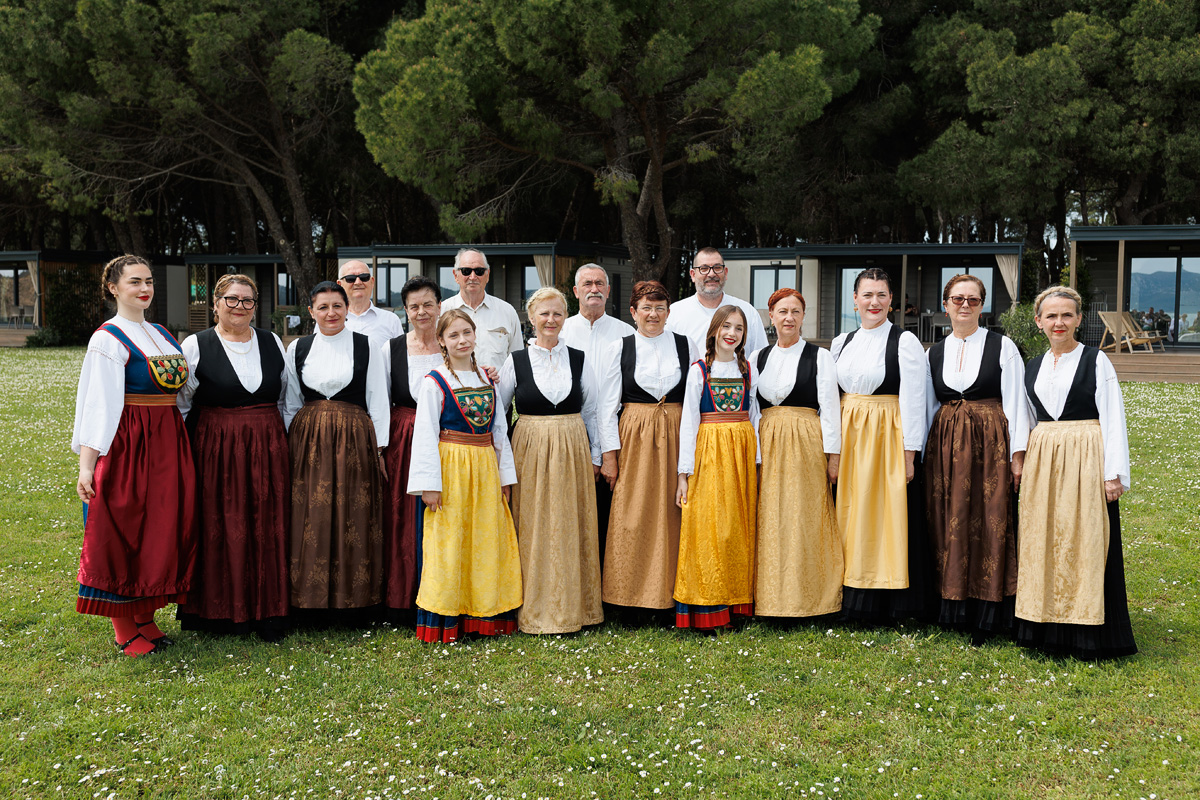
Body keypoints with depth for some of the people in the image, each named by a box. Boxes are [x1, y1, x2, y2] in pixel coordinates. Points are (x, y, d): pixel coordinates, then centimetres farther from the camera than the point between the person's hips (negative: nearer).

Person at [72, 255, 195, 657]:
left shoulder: (162, 334, 14)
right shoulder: (108, 338, -8)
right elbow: (97, 403, -16)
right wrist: (86, 462, -22)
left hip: (168, 443, 7)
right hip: (127, 444, -7)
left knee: (163, 528, 10)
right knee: (122, 531, 1)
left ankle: (145, 617, 22)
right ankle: (123, 628, 12)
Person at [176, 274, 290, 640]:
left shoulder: (273, 343, 9)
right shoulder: (195, 346, 0)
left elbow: (287, 399, 15)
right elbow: (179, 405, 3)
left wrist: (285, 444, 11)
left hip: (268, 449, 3)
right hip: (216, 451, -3)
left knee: (268, 528, 4)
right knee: (220, 529, 1)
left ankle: (268, 612, 14)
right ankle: (221, 611, 15)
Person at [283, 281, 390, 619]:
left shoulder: (366, 346, 1)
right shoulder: (298, 348, 9)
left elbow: (377, 400, 2)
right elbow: (291, 403, 14)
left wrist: (379, 448, -2)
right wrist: (287, 446, 11)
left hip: (354, 442, -2)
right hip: (308, 442, 2)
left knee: (353, 518, 0)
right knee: (312, 520, 2)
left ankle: (353, 598, 11)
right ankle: (314, 600, 12)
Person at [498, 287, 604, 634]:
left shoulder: (579, 360, 5)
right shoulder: (516, 361, 1)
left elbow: (591, 412, 10)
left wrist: (594, 457, 9)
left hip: (572, 451, 1)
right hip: (529, 451, -1)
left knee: (571, 527, 5)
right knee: (532, 530, 1)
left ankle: (572, 606, 16)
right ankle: (533, 609, 11)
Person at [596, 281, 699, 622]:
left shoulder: (686, 345, 7)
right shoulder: (618, 349, 3)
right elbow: (607, 405, 2)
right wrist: (609, 453, -4)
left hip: (677, 437, 1)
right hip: (633, 437, -1)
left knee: (671, 514, 3)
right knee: (633, 517, -2)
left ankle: (671, 591, 14)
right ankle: (633, 591, 10)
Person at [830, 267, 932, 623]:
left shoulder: (905, 341, -4)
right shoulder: (841, 343, 11)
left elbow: (913, 401, -7)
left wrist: (909, 453, -12)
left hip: (888, 437, -5)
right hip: (847, 438, 5)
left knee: (886, 518, -1)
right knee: (851, 515, 7)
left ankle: (887, 603, 9)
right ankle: (852, 600, 16)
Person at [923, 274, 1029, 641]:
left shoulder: (1002, 346, 0)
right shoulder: (935, 353, 11)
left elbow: (1015, 403, -3)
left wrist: (1017, 454, -8)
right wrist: (922, 454, 11)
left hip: (990, 445, -3)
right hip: (945, 446, 4)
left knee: (990, 525, -2)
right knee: (949, 524, 5)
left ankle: (988, 613, 7)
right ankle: (954, 609, 16)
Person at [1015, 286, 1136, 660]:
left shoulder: (1096, 361, -2)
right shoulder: (1033, 367, 12)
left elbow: (1113, 419, -5)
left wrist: (1114, 473, -12)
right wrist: (1027, 465, 13)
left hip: (1086, 461, -5)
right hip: (1042, 464, 5)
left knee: (1085, 543, -2)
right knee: (1043, 543, 7)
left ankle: (1088, 635, 8)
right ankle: (1048, 631, 17)